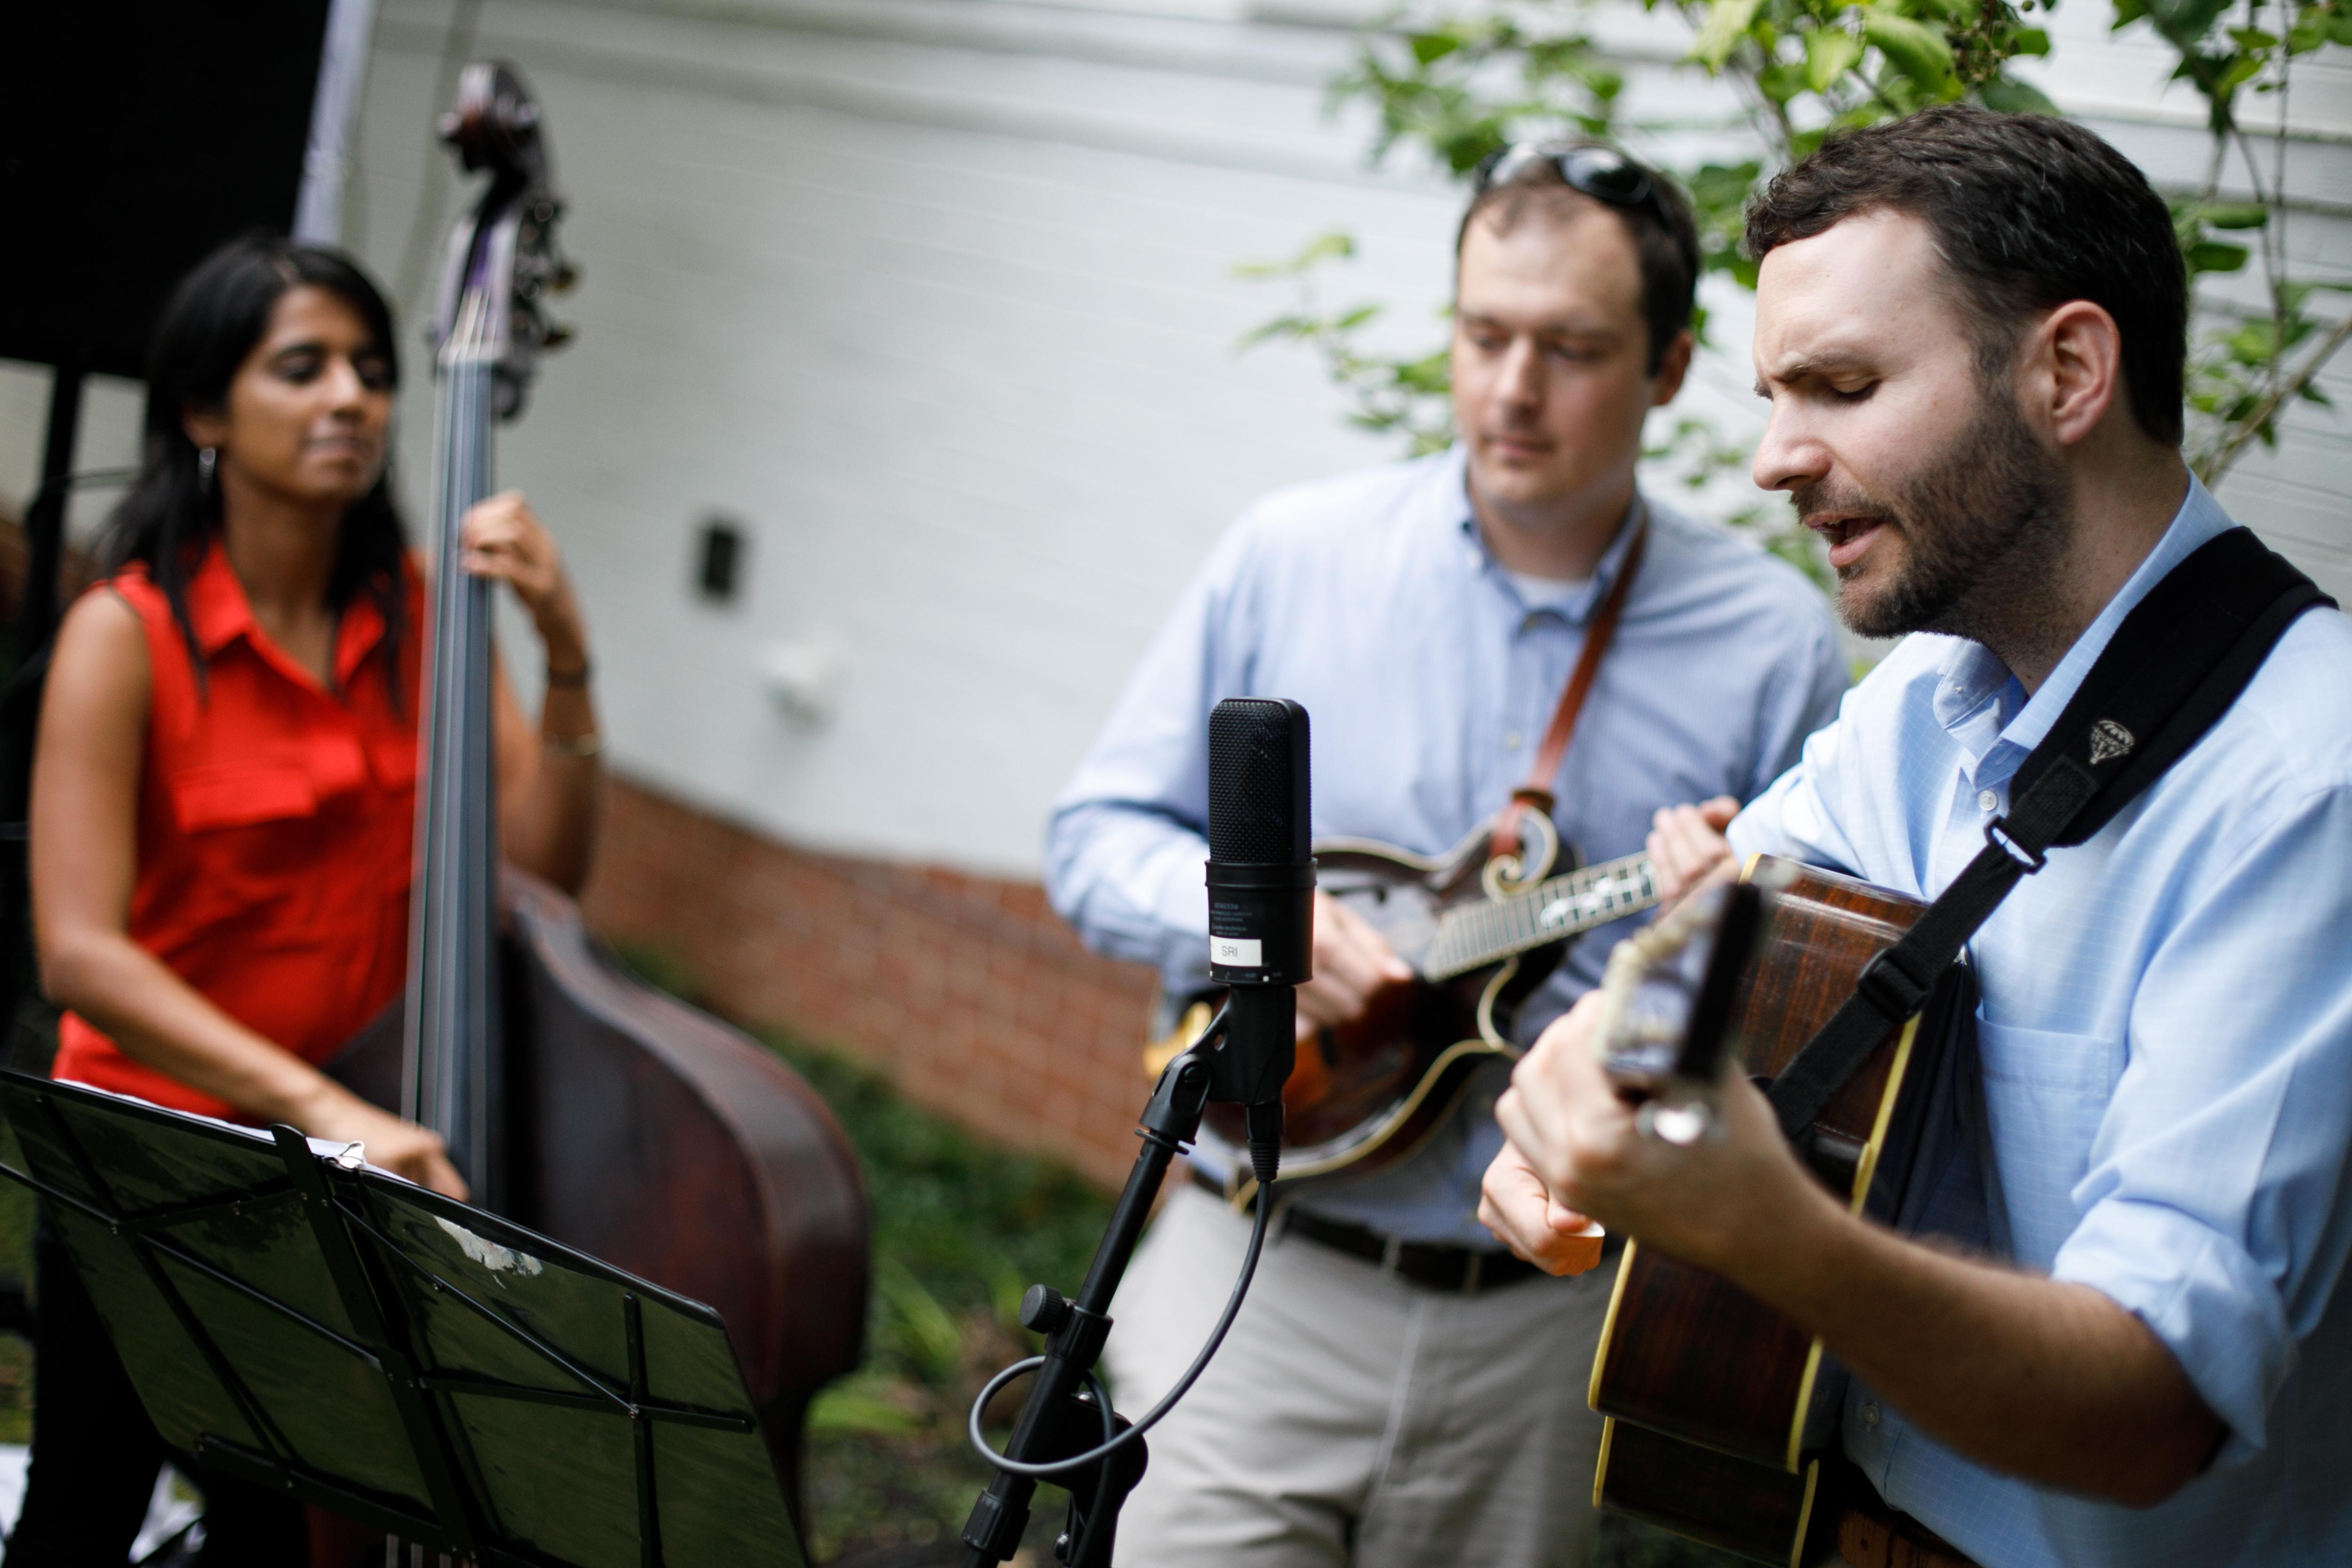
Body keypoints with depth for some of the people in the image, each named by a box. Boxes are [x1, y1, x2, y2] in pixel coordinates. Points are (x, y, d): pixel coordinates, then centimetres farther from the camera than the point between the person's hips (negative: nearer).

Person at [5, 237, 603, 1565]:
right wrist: (312, 1098, -36)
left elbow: (553, 857, -7)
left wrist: (565, 646, -21)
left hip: (360, 1153, 5)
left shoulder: (421, 613, 0)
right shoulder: (126, 636, -17)